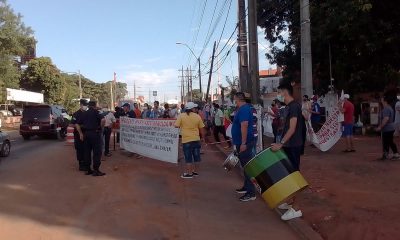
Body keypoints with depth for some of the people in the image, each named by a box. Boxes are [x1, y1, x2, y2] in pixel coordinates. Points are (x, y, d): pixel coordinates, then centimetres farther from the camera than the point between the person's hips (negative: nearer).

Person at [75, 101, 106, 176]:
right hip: (95, 133, -6)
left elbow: (77, 124, 12)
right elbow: (102, 120, -21)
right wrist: (100, 127, -5)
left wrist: (81, 133, 11)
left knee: (87, 152, 12)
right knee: (97, 152, -2)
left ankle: (87, 169, 17)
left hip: (86, 133, 6)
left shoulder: (84, 113, 13)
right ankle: (96, 170, -3)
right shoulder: (96, 112, -4)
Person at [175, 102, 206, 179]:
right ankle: (196, 171, 23)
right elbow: (201, 129, 6)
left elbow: (176, 126, -6)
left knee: (188, 157, 2)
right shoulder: (197, 116, 1)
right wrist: (203, 137, 18)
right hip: (196, 139, 3)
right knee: (196, 156, 13)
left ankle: (189, 173, 6)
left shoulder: (181, 116, -6)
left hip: (186, 140, -3)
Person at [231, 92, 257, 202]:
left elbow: (244, 126, -26)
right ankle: (246, 187, 30)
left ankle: (251, 193, -4)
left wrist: (243, 143, -28)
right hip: (242, 142, 11)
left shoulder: (243, 109, -18)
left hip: (244, 143, -11)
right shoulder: (243, 108, 15)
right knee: (246, 166, 18)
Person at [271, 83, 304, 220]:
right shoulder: (288, 107, 13)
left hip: (293, 146, -9)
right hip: (288, 145, 9)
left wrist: (280, 144, -27)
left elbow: (292, 129, -23)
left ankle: (295, 208, -1)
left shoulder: (294, 106, -16)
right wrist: (281, 143, 19)